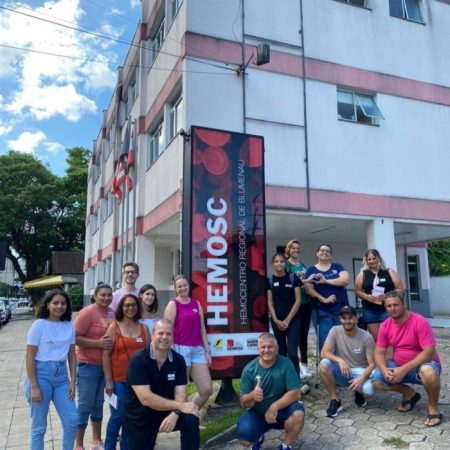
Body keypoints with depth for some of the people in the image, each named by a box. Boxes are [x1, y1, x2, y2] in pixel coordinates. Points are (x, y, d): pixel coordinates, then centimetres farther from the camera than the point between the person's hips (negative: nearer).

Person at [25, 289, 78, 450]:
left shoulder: (69, 326, 3)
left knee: (72, 421, 4)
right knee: (39, 426, 9)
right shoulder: (39, 325, -10)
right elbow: (30, 357, -9)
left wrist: (73, 381, 4)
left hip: (61, 375, 4)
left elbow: (72, 355, 9)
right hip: (41, 374, -4)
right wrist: (33, 387, -12)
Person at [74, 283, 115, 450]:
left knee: (98, 404, 18)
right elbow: (75, 338, -17)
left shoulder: (112, 312, 3)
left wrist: (113, 343, 2)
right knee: (85, 405, 3)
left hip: (106, 365, 6)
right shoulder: (87, 312, -16)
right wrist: (98, 343, -24)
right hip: (88, 365, -6)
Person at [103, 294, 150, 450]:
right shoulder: (114, 327, -1)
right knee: (117, 416, 0)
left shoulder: (143, 328, 6)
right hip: (118, 380, -3)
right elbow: (106, 354, -4)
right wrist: (108, 381, -9)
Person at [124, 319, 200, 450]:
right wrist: (180, 406, -28)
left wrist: (175, 413, -32)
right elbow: (145, 398, -27)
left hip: (167, 411, 2)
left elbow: (180, 393, -10)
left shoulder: (178, 360, -7)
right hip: (140, 417, -2)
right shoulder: (138, 360, -20)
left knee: (191, 419, -24)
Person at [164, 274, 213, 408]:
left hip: (197, 349, 5)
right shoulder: (173, 304, -3)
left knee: (207, 389, 5)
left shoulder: (196, 303, 12)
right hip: (181, 349, -5)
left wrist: (207, 351, 9)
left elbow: (202, 328, 13)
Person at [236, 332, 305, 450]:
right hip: (258, 413, 1)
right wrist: (252, 396, -34)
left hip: (281, 410, -1)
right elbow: (244, 403, -11)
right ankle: (258, 439, 15)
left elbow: (296, 394, -20)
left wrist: (274, 407, -33)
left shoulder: (285, 364, -15)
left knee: (298, 414, -32)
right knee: (244, 438, -24)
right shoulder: (249, 369, -12)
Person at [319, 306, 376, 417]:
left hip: (360, 372, -1)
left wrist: (362, 378, -31)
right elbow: (324, 352, -18)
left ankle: (358, 392, 8)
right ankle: (335, 400, -12)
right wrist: (339, 360, -36)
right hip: (342, 371, 1)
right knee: (324, 364, -29)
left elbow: (372, 363, -13)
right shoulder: (335, 331, -11)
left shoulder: (366, 337, -15)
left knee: (369, 390, -34)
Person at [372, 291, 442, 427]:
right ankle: (410, 394, 12)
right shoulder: (385, 326, -6)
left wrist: (404, 369, -31)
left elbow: (429, 352, -26)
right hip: (398, 366, 5)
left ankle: (433, 409, -11)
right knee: (377, 381, -16)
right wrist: (385, 370, -26)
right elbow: (379, 353, -4)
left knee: (428, 372, -40)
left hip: (422, 364, -5)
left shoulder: (420, 322, -22)